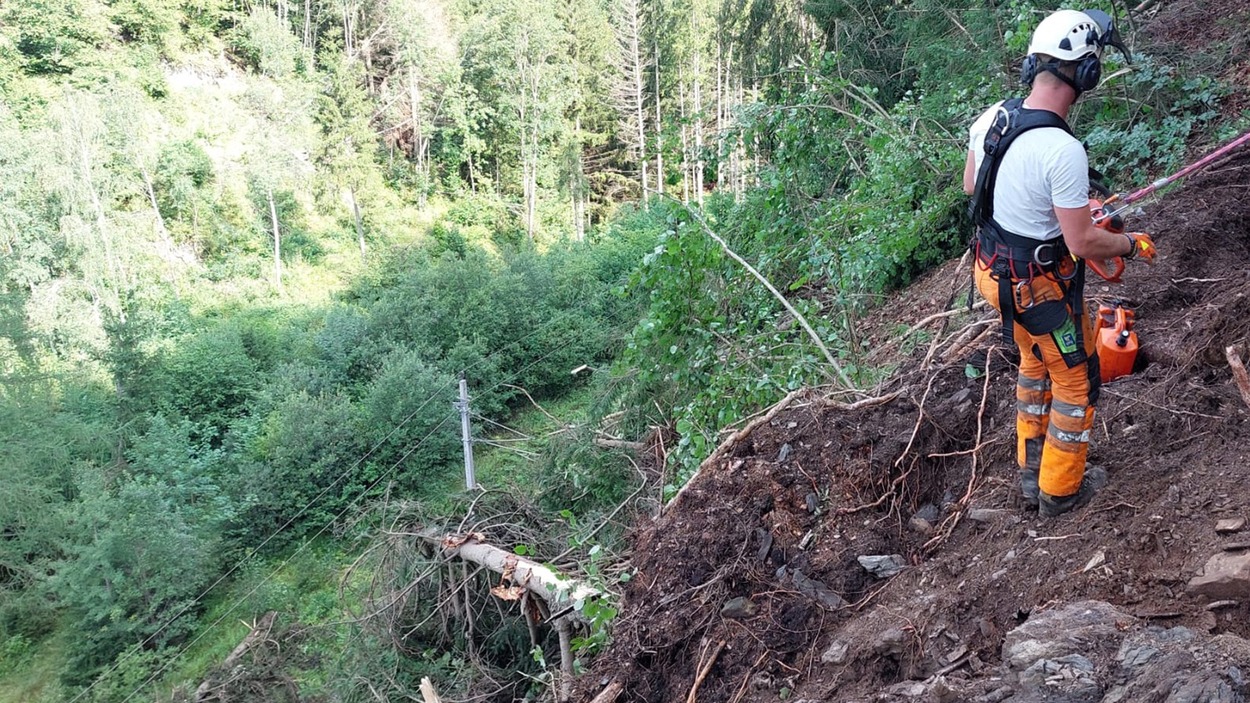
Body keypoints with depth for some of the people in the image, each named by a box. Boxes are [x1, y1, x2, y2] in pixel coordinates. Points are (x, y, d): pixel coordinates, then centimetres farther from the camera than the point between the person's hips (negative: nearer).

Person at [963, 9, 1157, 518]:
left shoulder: (990, 118, -8)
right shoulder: (1063, 151, -30)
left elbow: (971, 186, 10)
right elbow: (1083, 242, -24)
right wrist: (1133, 243, -5)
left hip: (993, 270, 8)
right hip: (1041, 287, -8)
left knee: (1035, 363, 28)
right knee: (1075, 380, 14)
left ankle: (1030, 469, 43)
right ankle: (1060, 490, 31)